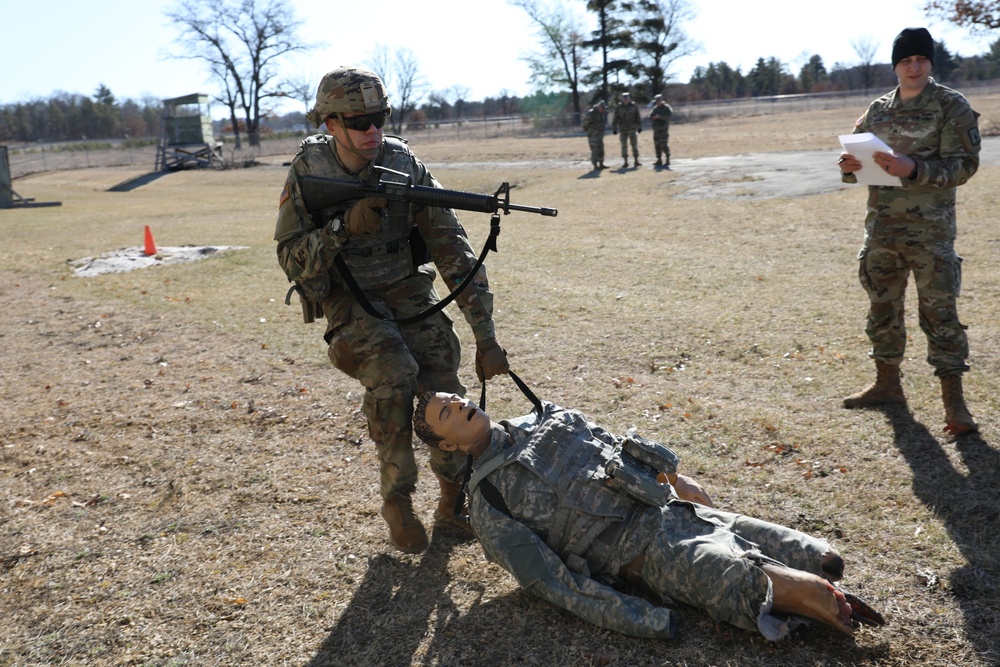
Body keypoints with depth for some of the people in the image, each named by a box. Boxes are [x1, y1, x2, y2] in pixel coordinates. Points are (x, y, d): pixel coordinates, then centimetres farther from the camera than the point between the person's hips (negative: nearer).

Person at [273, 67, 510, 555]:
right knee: (393, 376, -29)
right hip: (348, 299, -2)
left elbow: (453, 250, -14)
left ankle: (454, 498, 9)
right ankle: (397, 500, -8)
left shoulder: (404, 164, -11)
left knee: (443, 390, -17)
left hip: (408, 290, 2)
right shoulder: (308, 171, -12)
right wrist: (344, 226, -28)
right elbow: (292, 259, -10)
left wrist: (485, 336, -19)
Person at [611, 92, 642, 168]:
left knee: (634, 144, -3)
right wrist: (614, 129, -5)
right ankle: (625, 162, 8)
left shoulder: (634, 106, -1)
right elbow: (615, 119, -1)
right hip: (623, 130, 0)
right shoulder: (618, 107, -2)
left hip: (632, 129, 0)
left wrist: (639, 127, -2)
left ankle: (636, 161, 2)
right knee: (624, 146, 2)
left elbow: (638, 117, 2)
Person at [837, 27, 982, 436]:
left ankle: (953, 401, 3)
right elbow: (860, 162, 15)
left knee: (939, 311, -4)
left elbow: (963, 165, -11)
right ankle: (887, 384, 27)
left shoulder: (952, 107, -4)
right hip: (881, 227, 5)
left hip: (930, 230, -5)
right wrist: (850, 166, -9)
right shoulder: (877, 110, 10)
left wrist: (913, 168, -26)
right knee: (882, 306, 12)